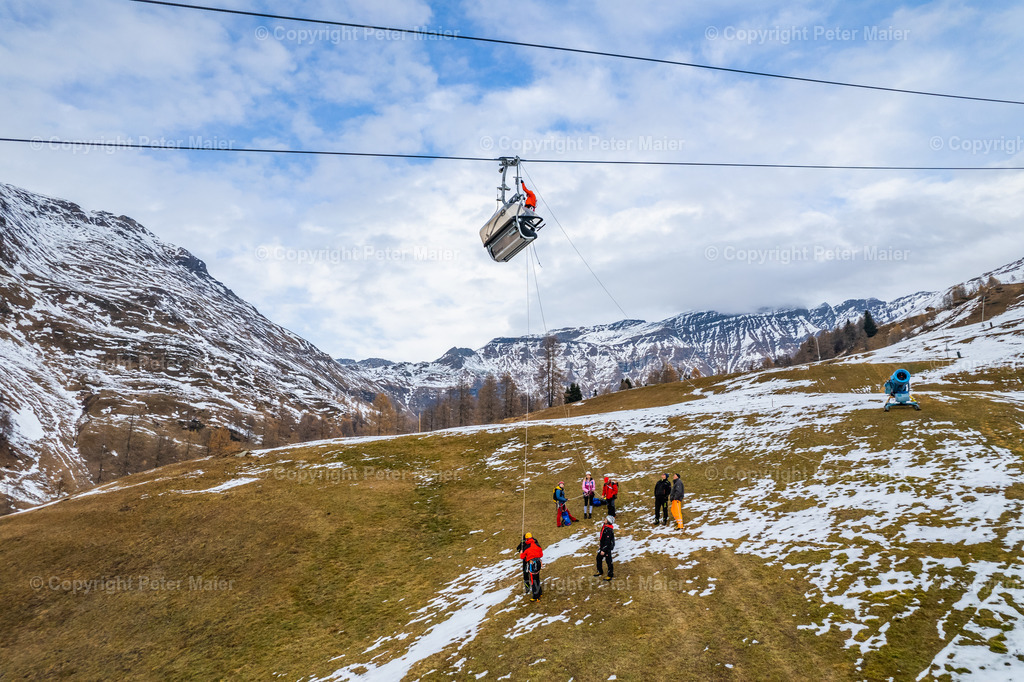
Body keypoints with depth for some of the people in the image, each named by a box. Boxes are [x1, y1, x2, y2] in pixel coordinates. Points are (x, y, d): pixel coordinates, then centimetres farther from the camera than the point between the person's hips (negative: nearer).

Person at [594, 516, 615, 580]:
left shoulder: (609, 530, -29)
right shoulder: (604, 526, 0)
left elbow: (607, 541, -27)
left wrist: (604, 550, -24)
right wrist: (600, 542, 24)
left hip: (607, 547, -9)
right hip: (602, 546, 10)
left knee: (608, 561, 5)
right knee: (599, 558, 20)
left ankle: (610, 575, 22)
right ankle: (600, 571, 38)